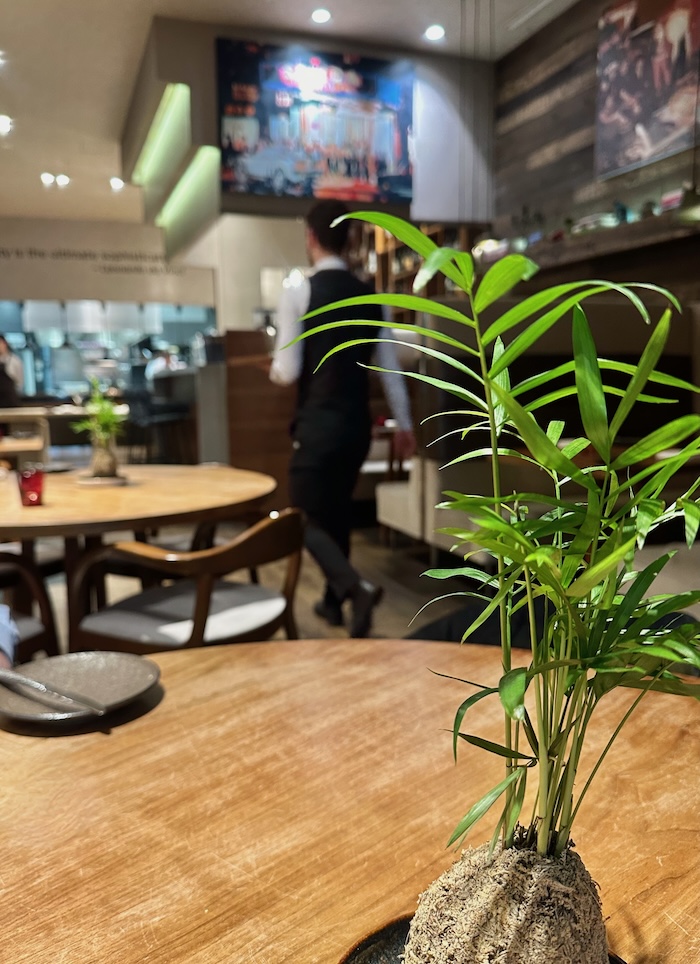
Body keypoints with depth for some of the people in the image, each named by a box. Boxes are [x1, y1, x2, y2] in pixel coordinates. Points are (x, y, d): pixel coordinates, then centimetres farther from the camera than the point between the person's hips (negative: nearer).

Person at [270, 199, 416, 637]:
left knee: (308, 519, 4)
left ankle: (357, 587, -18)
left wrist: (274, 369, 12)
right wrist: (404, 424, 15)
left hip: (319, 423, -6)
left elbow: (287, 372, -12)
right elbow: (390, 367, 8)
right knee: (338, 511, 21)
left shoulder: (299, 292, -10)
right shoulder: (371, 296, 6)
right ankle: (333, 600, 32)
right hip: (358, 423, 6)